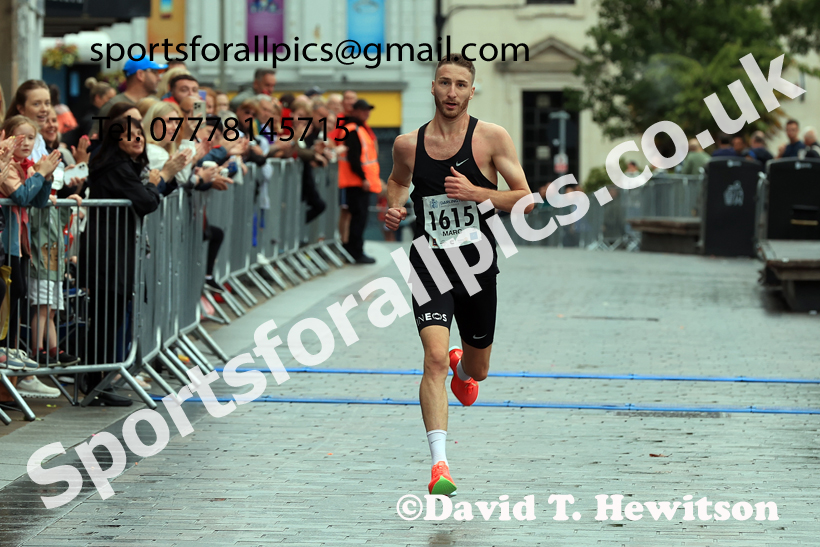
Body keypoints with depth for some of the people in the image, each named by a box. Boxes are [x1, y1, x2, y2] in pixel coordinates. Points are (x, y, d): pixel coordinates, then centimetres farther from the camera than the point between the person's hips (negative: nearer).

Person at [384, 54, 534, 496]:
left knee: (476, 371, 17)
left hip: (477, 265, 1)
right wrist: (394, 209, 3)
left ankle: (462, 367, 57)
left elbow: (526, 200, -4)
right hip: (430, 264, -1)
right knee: (434, 357, -22)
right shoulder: (408, 144, 2)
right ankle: (439, 463, -25)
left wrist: (475, 192, -18)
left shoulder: (492, 138, -5)